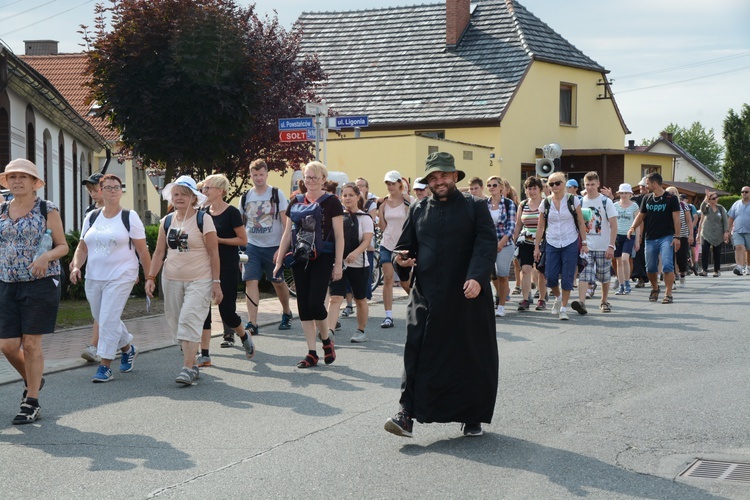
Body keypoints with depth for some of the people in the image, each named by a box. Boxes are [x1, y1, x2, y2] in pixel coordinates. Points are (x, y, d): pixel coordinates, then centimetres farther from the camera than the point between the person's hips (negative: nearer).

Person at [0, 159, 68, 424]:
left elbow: (63, 246, 1)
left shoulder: (47, 210, -1)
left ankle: (32, 402, 8)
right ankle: (32, 380, 31)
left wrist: (46, 256, -18)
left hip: (40, 283, -4)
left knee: (31, 343, -4)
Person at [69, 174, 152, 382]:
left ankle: (105, 366, -5)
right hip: (93, 278, 5)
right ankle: (128, 348, 37)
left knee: (108, 320, -12)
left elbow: (143, 251, -3)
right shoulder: (92, 217, 10)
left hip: (120, 277, -5)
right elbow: (82, 247, 14)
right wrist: (76, 266, -4)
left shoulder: (130, 217, -3)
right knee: (102, 319, 13)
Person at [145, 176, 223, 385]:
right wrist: (151, 277, 2)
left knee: (189, 319, -16)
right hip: (171, 280, 5)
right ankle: (193, 365, 18)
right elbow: (159, 252, 11)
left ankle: (188, 368, -16)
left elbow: (214, 253, -6)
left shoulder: (203, 220, -6)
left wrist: (216, 282, -10)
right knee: (176, 321, 6)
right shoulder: (167, 222, 8)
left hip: (199, 280, -5)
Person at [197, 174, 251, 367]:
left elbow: (243, 240, -9)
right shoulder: (204, 212, 8)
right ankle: (205, 355, 2)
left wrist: (219, 240, -17)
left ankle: (244, 336, 28)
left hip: (227, 268, -6)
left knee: (226, 311, -3)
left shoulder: (231, 213, -9)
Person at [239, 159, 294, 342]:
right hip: (252, 246, 2)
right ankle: (252, 323, -11)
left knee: (278, 282, 11)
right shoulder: (245, 197, 6)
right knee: (250, 281, -10)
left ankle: (286, 313, 36)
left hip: (273, 246, -2)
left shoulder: (277, 194, -4)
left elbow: (285, 222, -7)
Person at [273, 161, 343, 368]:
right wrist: (279, 261, 10)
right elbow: (287, 234, 14)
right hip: (300, 258, 5)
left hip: (322, 258, -5)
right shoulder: (296, 202, 11)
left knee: (315, 303, -12)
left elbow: (339, 236, -3)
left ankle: (327, 340, 15)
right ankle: (312, 353, 10)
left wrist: (338, 264, -9)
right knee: (303, 306, 4)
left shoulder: (331, 202, -2)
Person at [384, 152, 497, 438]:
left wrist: (476, 277, -23)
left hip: (467, 296, -2)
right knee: (418, 353, -8)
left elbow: (487, 244, -7)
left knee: (472, 357, 5)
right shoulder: (418, 211, 13)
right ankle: (407, 414, -8)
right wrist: (402, 258, -4)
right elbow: (407, 245, 21)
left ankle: (473, 417, 18)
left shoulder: (475, 207, 3)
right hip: (426, 294, 2)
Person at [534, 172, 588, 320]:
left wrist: (584, 243, -2)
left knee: (567, 277, -2)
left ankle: (563, 308, 7)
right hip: (552, 244, 2)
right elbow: (540, 227, 8)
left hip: (570, 244, -2)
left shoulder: (573, 200, -1)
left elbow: (581, 223, 3)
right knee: (550, 277, -3)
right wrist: (537, 247, 5)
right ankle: (558, 297, 28)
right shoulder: (545, 203, 3)